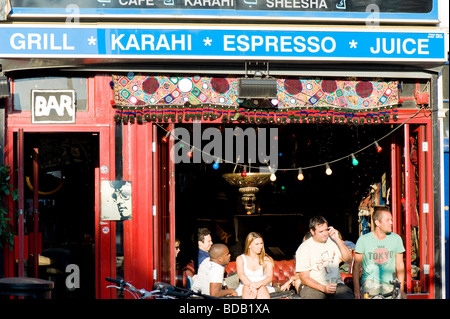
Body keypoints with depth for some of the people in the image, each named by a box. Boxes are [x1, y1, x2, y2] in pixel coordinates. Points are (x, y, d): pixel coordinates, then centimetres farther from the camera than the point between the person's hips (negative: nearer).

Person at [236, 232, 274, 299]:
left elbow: (269, 278, -3)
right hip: (245, 288, 0)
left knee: (261, 288, -36)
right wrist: (251, 285, -31)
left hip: (263, 287, 1)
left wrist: (258, 284, -26)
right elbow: (241, 275, -10)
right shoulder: (240, 259, 8)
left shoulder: (267, 260, 11)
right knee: (247, 287, -37)